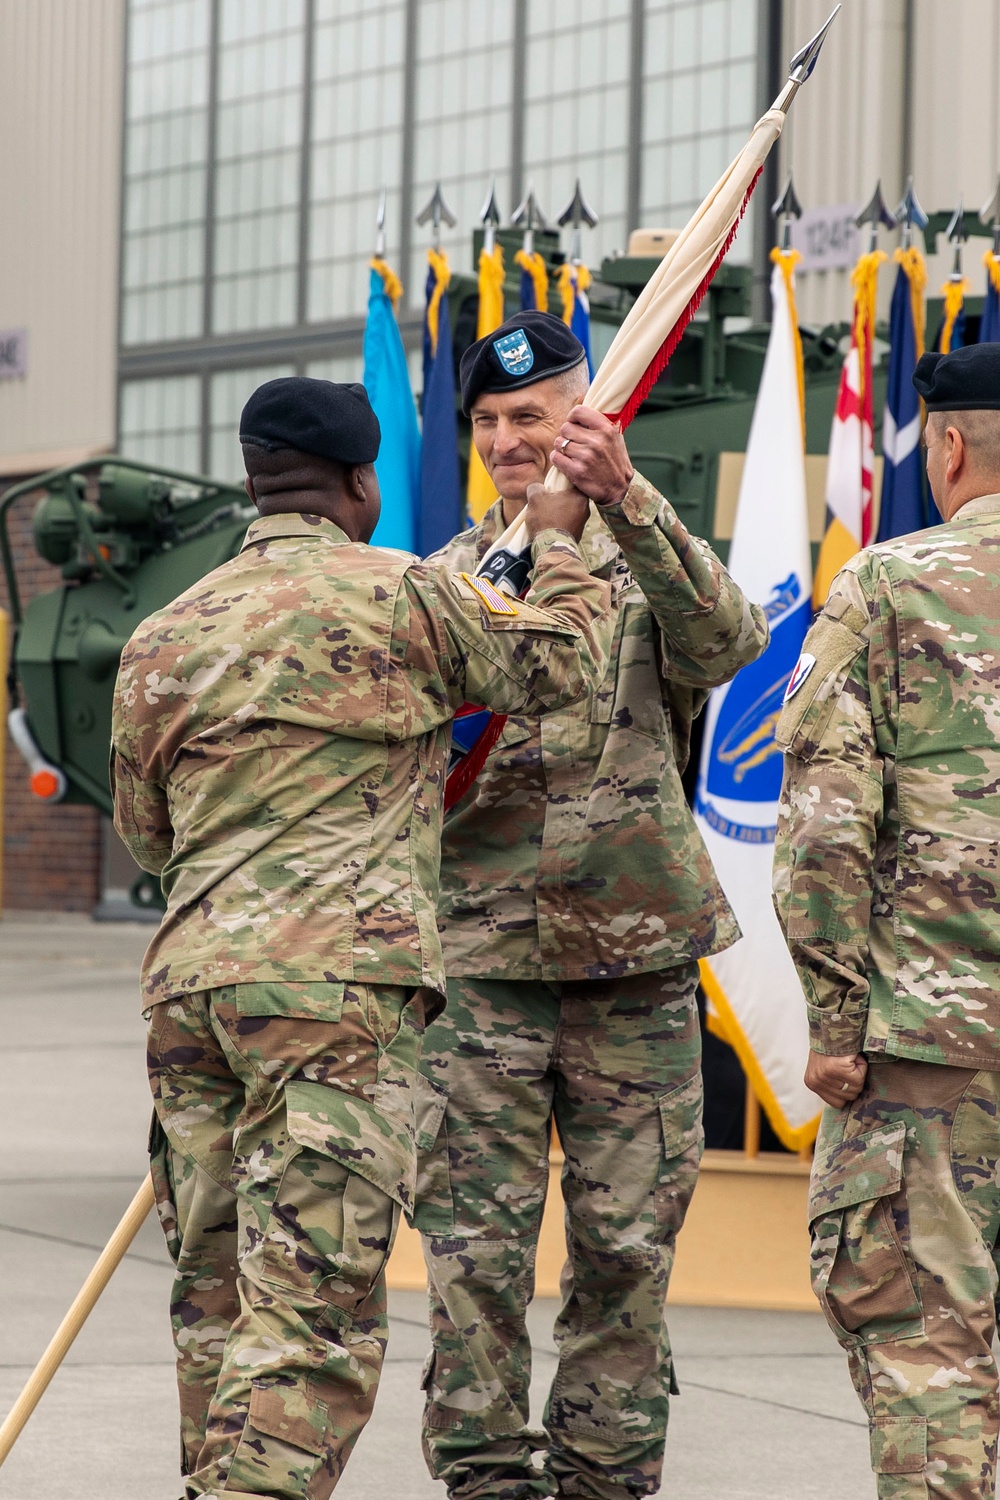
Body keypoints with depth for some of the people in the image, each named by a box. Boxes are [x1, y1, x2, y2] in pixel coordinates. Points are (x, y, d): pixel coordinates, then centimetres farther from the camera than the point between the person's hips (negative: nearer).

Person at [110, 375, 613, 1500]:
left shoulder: (162, 637, 14)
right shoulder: (397, 595, -1)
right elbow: (558, 660, 12)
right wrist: (557, 546, 29)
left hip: (188, 982, 6)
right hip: (335, 981, -6)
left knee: (216, 1288, 13)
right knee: (313, 1296, -9)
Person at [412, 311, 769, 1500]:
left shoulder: (651, 561, 6)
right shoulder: (444, 584, 11)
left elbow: (725, 642, -18)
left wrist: (624, 499, -30)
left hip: (637, 955, -1)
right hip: (479, 957, 1)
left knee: (627, 1245, 5)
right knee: (475, 1244, -2)